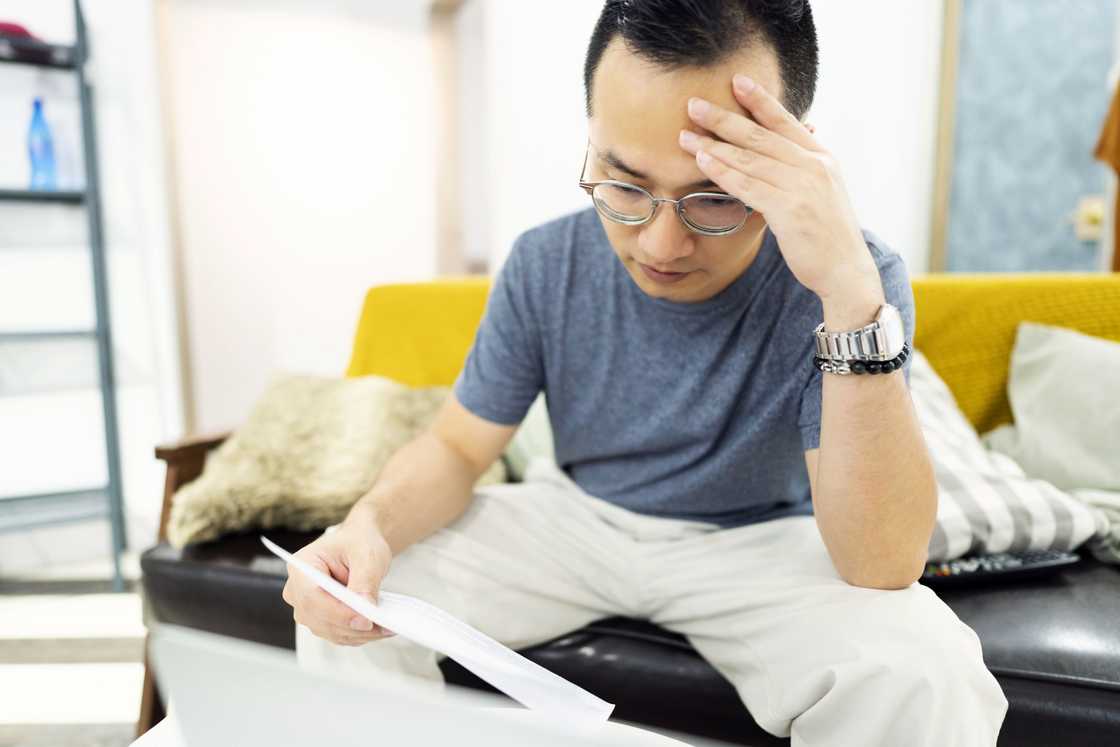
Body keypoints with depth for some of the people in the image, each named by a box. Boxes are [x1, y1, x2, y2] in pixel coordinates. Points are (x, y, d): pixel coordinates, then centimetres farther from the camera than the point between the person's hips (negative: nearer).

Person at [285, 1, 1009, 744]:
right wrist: (371, 524, -28)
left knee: (925, 677, -29)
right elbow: (455, 447, -5)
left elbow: (885, 566, -29)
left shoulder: (852, 275, -21)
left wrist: (852, 294, -41)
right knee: (347, 598, -14)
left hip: (758, 542, -1)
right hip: (571, 518, 2)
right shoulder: (545, 265, -12)